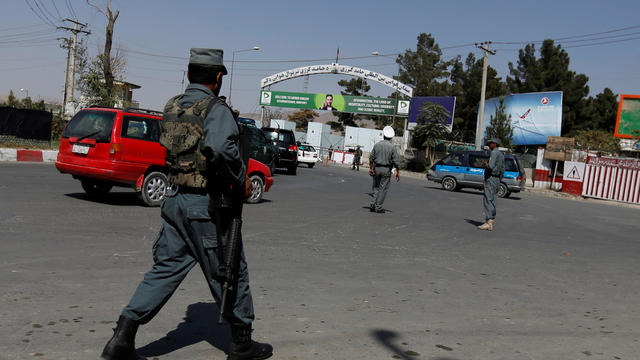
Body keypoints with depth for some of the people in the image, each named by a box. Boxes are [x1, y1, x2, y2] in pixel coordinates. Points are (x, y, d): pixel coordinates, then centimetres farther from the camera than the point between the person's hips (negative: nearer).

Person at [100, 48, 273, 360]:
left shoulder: (171, 107, 10)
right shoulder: (216, 109, -13)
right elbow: (221, 149, -32)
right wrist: (240, 179, -16)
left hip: (174, 201, 7)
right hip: (206, 206, -7)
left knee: (166, 268, 13)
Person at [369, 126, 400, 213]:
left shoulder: (377, 144, 1)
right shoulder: (392, 147, -8)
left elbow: (371, 158, 2)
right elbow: (395, 161, -9)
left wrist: (371, 168, 10)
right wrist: (398, 172, -2)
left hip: (377, 168, 3)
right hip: (386, 170, -3)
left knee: (376, 187, 15)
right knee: (383, 189, 3)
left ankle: (373, 204, 6)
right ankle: (378, 207, 2)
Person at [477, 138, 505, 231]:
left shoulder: (494, 153, -13)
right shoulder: (501, 154, 17)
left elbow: (491, 166, -26)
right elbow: (502, 169, 20)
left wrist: (485, 164, -5)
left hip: (490, 179, -10)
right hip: (497, 179, 10)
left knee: (487, 200, -13)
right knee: (491, 200, 15)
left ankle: (489, 223, -20)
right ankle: (491, 220, 19)